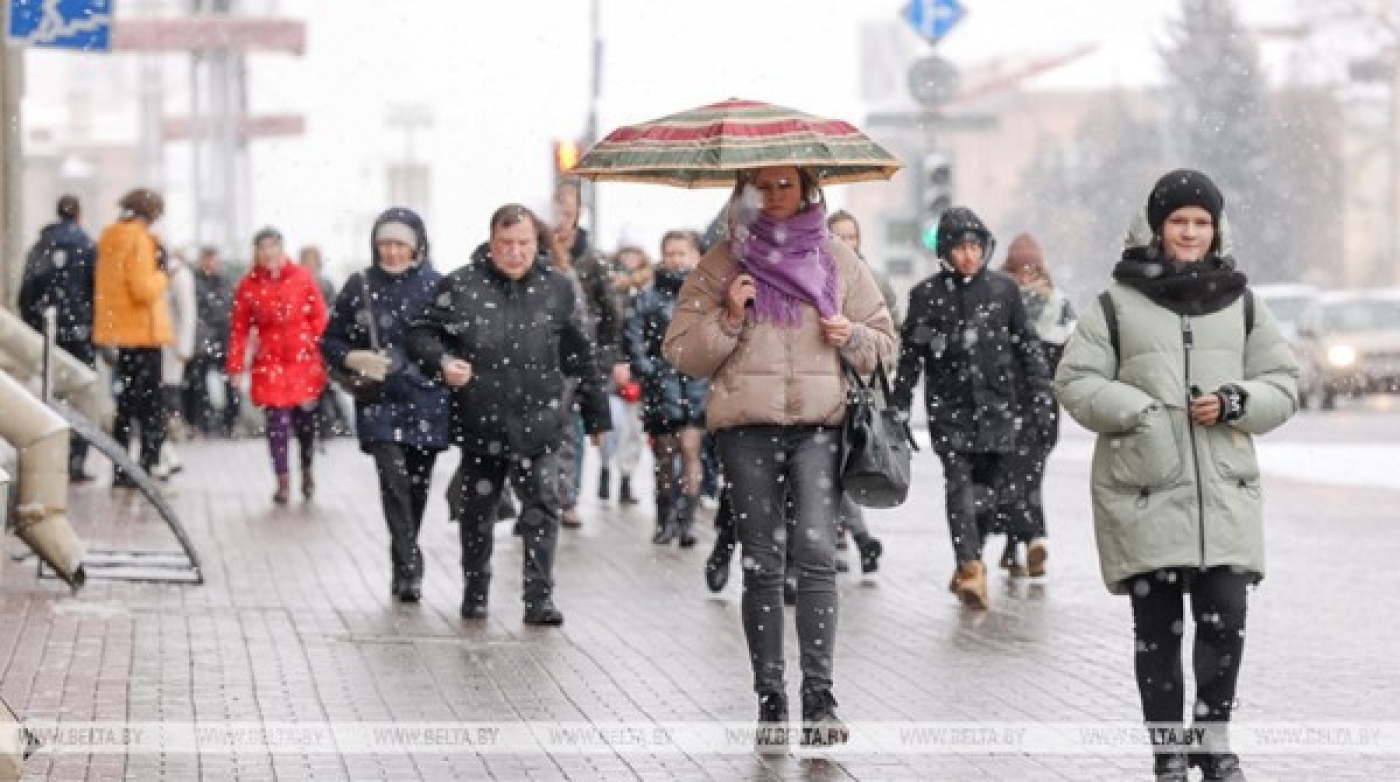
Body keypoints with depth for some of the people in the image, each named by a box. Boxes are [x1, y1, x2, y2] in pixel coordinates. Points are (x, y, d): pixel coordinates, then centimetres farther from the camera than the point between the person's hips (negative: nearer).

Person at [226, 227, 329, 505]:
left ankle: (307, 472, 27)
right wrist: (236, 368, -2)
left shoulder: (302, 278, 0)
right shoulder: (248, 285, 0)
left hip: (304, 360, 0)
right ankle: (283, 481, 2)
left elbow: (319, 316, 3)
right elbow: (239, 329, 1)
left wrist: (316, 347, -5)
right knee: (277, 421, -6)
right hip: (269, 362, 0)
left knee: (304, 418, 4)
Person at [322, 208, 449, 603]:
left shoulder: (437, 286, 1)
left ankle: (404, 567, 26)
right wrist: (353, 358, -10)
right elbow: (330, 341, 9)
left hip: (427, 403, 1)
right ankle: (409, 570, -16)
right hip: (380, 403, -1)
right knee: (394, 481, -16)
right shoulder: (360, 286, 4)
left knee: (417, 486, 9)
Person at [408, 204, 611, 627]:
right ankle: (475, 591, 26)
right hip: (480, 422, 0)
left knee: (542, 508, -4)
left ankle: (539, 597, 1)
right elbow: (421, 334, 1)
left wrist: (596, 413, 13)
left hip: (538, 422, 0)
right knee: (476, 511, 11)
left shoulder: (556, 288, 3)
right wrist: (443, 362, -20)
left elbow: (580, 356, 10)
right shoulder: (461, 285, -3)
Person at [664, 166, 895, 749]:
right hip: (746, 424, 0)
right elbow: (681, 353, 8)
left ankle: (820, 697, -15)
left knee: (816, 554, -14)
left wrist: (851, 336, -3)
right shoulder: (722, 264, 10)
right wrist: (727, 319, -9)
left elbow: (884, 340, 19)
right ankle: (770, 701, 6)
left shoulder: (837, 260, 13)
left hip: (820, 422, 0)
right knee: (762, 564, 1)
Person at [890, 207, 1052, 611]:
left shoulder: (1003, 289, 6)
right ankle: (971, 567, -22)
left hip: (996, 404, 2)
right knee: (958, 482, -13)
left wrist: (1039, 392, 4)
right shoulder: (926, 294, 3)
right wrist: (899, 407, 6)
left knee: (994, 484, 2)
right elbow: (910, 354, 7)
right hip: (948, 407, -2)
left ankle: (968, 564, 15)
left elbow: (1026, 345, 11)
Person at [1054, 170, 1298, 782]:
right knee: (1156, 625, 3)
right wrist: (1137, 410, -13)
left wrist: (1235, 403, -8)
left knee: (1225, 619, -3)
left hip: (1225, 492, 2)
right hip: (1144, 492, -2)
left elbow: (1282, 384, 12)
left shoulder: (1241, 303, 12)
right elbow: (1074, 381, 1)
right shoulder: (1118, 304, 4)